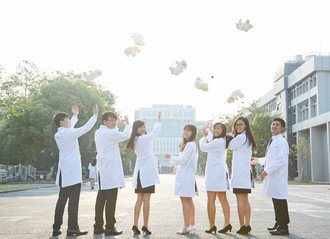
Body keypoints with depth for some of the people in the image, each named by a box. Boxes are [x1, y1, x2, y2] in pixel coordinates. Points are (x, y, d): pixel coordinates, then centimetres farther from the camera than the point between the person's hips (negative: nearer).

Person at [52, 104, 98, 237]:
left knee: (62, 199, 11)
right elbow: (86, 128, -14)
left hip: (64, 173, 9)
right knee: (73, 200, -4)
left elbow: (70, 127, 31)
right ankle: (72, 228, -1)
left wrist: (75, 115, 40)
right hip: (72, 172, -9)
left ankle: (56, 228, 13)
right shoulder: (68, 133, -13)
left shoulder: (58, 134, 12)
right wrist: (95, 115, -5)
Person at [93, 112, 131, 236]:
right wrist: (127, 124, 9)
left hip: (102, 170, 9)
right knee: (111, 199, -4)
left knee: (101, 198, 11)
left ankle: (98, 226, 15)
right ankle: (109, 228, -1)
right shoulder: (109, 133, -14)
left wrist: (116, 125, 24)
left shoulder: (98, 133, 13)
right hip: (111, 170, -9)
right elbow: (125, 135, -6)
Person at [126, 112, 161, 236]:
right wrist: (158, 120, 5)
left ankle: (135, 225, 9)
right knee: (146, 200, -4)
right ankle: (145, 226, -1)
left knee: (139, 199, 11)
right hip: (147, 172, -8)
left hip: (140, 172, 8)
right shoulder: (143, 139, -13)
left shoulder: (135, 140, 10)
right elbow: (156, 132, -9)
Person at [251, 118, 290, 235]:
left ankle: (284, 227, 2)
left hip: (278, 176, -9)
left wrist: (266, 171, -21)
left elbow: (280, 160, -20)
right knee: (275, 200, 15)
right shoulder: (272, 141, 17)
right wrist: (259, 160, 36)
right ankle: (279, 224, 26)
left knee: (280, 200, -5)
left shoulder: (282, 142, -12)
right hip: (272, 176, 9)